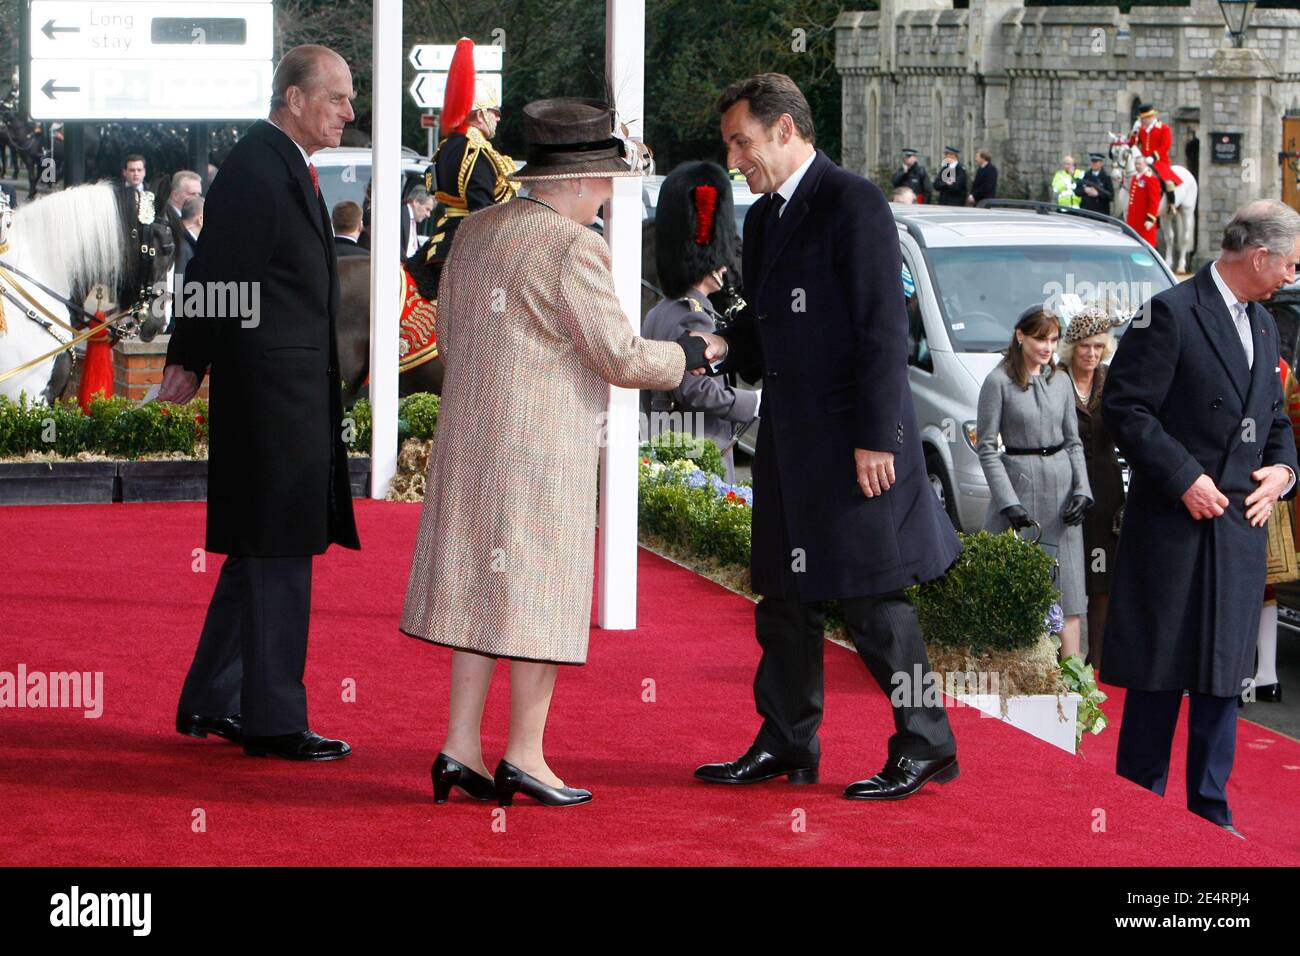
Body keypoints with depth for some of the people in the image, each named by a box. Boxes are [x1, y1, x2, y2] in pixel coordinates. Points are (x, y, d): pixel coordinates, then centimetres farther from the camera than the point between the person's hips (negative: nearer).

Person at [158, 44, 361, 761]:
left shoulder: (285, 166, 16)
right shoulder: (257, 166, -16)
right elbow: (217, 271, -16)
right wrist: (188, 365, -10)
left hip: (294, 397, 10)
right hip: (273, 389, -10)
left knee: (260, 553, 15)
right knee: (277, 554, -5)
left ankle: (210, 703, 24)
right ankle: (273, 722, 1)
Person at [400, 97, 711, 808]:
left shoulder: (477, 229, 9)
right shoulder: (573, 249, -16)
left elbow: (449, 332, 17)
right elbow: (621, 357, -13)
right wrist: (687, 354, 4)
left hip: (468, 440, 8)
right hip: (543, 448, -8)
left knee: (479, 586, 12)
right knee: (538, 591, 0)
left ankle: (460, 748, 12)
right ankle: (524, 756, 3)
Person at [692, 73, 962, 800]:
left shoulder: (852, 203, -12)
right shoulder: (764, 218, 15)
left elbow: (885, 329, -16)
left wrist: (876, 437, -19)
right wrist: (723, 347, 1)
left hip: (853, 440, -9)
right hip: (789, 440, 9)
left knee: (872, 599, -4)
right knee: (785, 597, 12)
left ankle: (927, 748, 6)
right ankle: (788, 746, 21)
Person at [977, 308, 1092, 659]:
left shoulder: (1060, 380, 12)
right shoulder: (999, 381, -3)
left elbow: (1073, 442, 16)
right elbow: (986, 446, -5)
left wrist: (1082, 490, 2)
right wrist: (1009, 502, -12)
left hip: (1061, 485, 5)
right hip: (1019, 482, -5)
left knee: (1067, 590, 2)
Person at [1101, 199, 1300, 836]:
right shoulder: (1172, 313, -10)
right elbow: (1124, 407, -13)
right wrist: (1184, 478, -17)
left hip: (1240, 526, 7)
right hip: (1173, 524, -7)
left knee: (1223, 677, 8)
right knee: (1158, 676, 0)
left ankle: (1211, 814, 15)